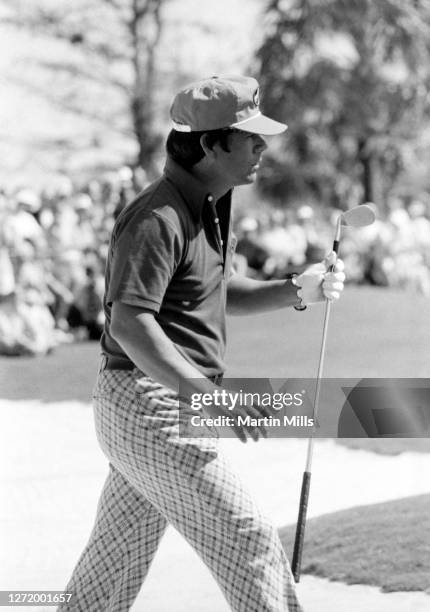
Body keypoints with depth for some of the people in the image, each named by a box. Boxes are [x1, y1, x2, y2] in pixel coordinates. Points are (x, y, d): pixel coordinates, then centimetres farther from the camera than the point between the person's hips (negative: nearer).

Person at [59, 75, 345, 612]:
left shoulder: (213, 206, 12)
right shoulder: (159, 218, -20)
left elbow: (220, 293, 25)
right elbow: (130, 324, -29)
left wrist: (298, 291, 8)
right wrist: (206, 394, -37)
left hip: (178, 400, 10)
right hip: (149, 405, -10)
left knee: (116, 566, 15)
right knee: (246, 540, -7)